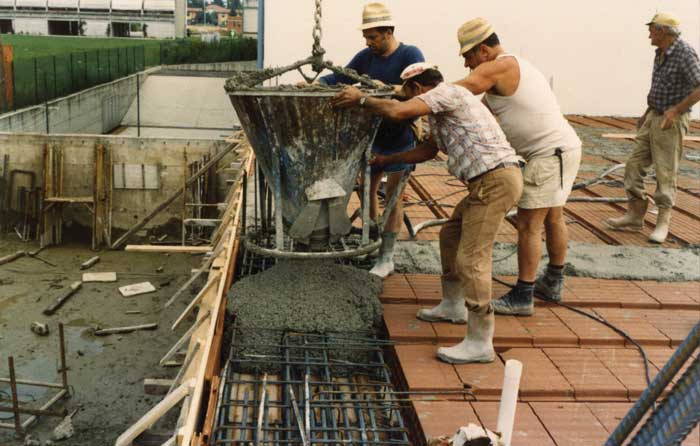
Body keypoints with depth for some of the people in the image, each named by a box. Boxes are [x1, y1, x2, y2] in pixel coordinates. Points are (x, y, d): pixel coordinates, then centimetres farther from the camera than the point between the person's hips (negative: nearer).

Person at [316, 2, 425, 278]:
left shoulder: (410, 55, -14)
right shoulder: (366, 57, 2)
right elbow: (340, 78, 3)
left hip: (400, 138, -5)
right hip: (374, 135, 6)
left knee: (393, 194, -1)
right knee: (367, 189, 11)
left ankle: (387, 258, 6)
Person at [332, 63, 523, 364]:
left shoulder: (446, 92, -7)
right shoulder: (441, 112, 23)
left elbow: (397, 112, -19)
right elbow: (428, 150, 37)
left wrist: (361, 99, -3)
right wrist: (386, 160, 44)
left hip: (495, 179, -11)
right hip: (492, 180, 11)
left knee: (471, 258, -11)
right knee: (450, 236, 24)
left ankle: (480, 342, -6)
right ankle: (453, 305, 39)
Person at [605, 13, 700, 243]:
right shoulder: (660, 54, 9)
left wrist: (675, 110, -24)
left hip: (671, 121, -8)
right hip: (653, 118, 8)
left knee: (665, 173, -2)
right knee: (634, 165, 7)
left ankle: (663, 222, 9)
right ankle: (635, 216, 15)